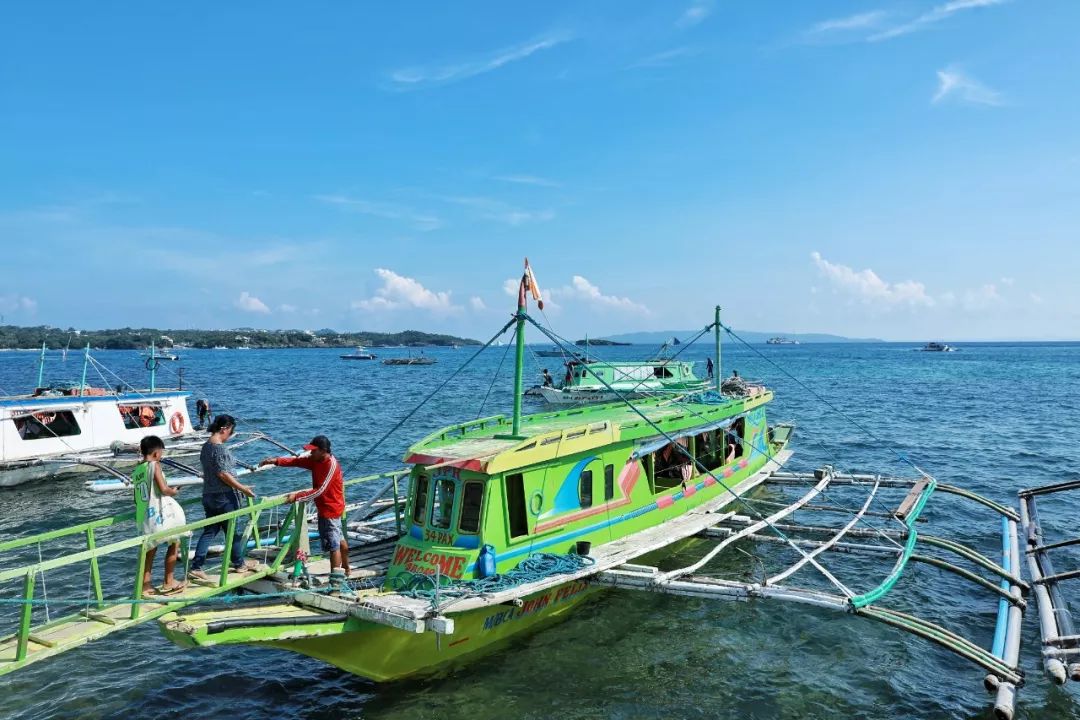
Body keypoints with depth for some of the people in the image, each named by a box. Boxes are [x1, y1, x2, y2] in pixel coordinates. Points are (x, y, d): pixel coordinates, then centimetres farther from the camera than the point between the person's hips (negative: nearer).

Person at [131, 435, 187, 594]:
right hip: (159, 514, -7)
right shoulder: (154, 465, -10)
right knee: (175, 543, 11)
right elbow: (163, 489, -18)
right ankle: (168, 582, 15)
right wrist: (173, 492, 3)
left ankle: (145, 585, 17)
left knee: (150, 549, 16)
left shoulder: (136, 471, 12)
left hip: (143, 516, 7)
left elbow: (138, 498, 17)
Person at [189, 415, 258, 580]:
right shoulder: (220, 448, -19)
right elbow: (223, 474, -22)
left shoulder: (205, 446, 10)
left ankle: (196, 567, 7)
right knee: (235, 530, 7)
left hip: (209, 495, 9)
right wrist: (242, 488, -15)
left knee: (209, 531, 12)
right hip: (225, 496, -9)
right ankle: (239, 563, 21)